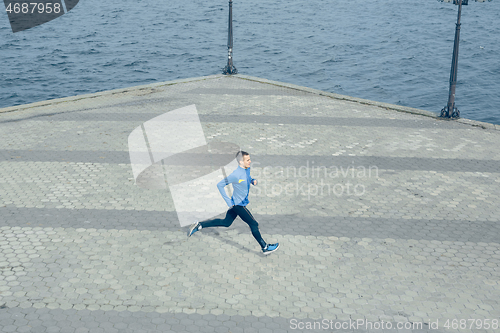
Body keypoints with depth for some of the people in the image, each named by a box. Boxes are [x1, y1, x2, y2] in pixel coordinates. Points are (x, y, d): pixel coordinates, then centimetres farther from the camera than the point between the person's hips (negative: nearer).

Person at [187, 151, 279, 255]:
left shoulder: (247, 169, 0)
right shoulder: (236, 175, -26)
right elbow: (220, 185, -21)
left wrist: (253, 180, -2)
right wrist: (228, 201, -19)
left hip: (236, 203, 9)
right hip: (238, 204, -9)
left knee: (226, 223, 20)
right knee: (253, 224, -1)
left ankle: (199, 225, 25)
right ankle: (265, 248, 12)